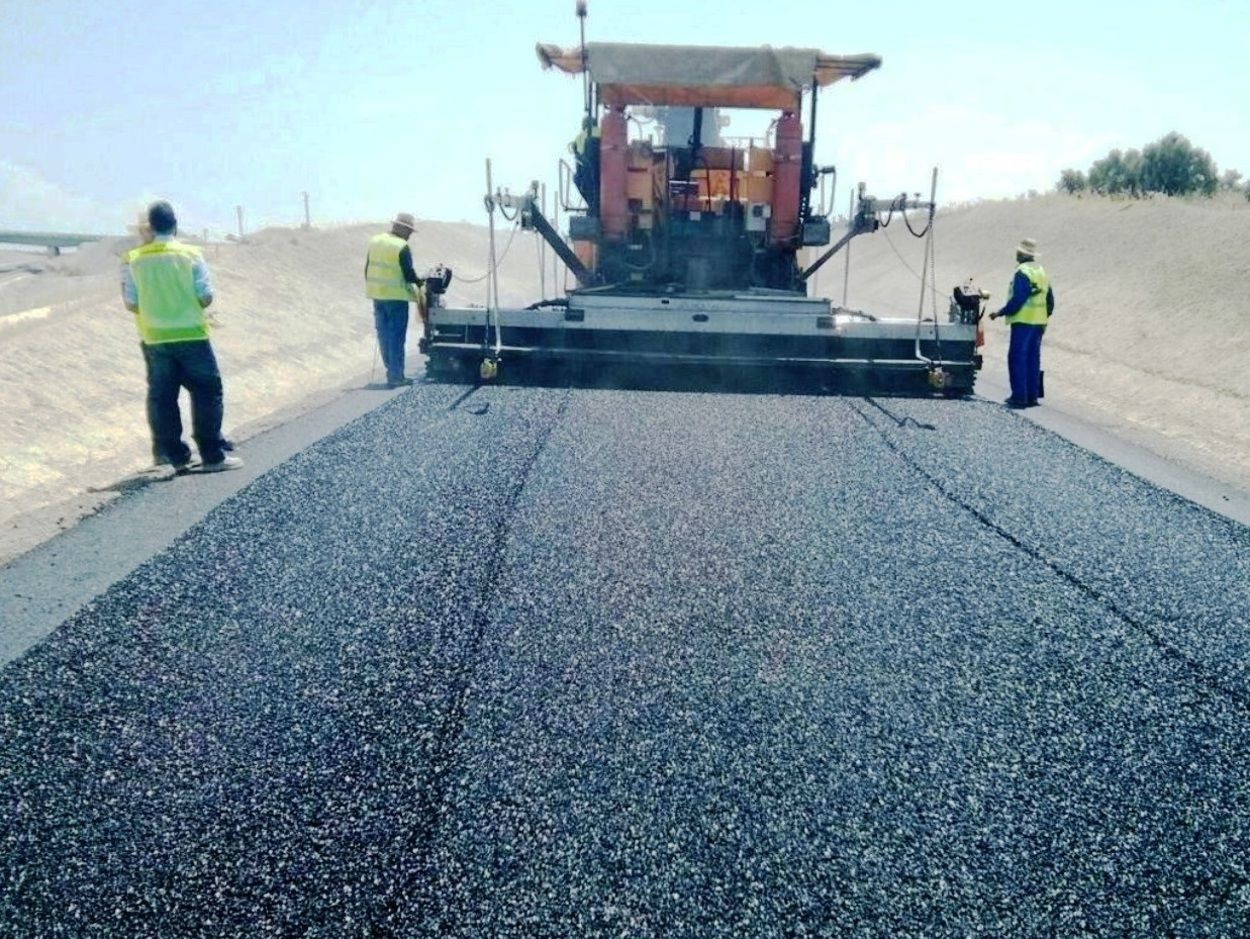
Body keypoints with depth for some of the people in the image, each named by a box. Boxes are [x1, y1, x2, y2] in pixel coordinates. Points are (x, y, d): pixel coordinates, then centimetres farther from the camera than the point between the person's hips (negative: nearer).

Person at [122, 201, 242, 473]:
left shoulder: (134, 260, -1)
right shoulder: (190, 255, -6)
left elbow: (131, 304, 1)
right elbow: (205, 298, -7)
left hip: (155, 339, 3)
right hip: (191, 336, -2)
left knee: (161, 398, 11)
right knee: (207, 393, 6)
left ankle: (174, 455, 15)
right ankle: (212, 455, 4)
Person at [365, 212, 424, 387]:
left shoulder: (374, 241, 8)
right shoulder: (402, 247, -15)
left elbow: (367, 268, 13)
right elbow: (409, 274, -14)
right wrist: (419, 282, 5)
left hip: (377, 295, 7)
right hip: (396, 296, -7)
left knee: (384, 334, 14)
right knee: (396, 337, -2)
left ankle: (392, 369, 21)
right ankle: (395, 376, -1)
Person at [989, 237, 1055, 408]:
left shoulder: (1023, 272, -12)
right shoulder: (1042, 272, 15)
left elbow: (1017, 300, -19)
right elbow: (1050, 300, 17)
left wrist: (1000, 313, -11)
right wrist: (1045, 316, 27)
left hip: (1023, 322, -9)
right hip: (1039, 322, 9)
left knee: (1017, 358, -6)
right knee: (1033, 359, 12)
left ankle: (1019, 397, -9)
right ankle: (1032, 396, 14)